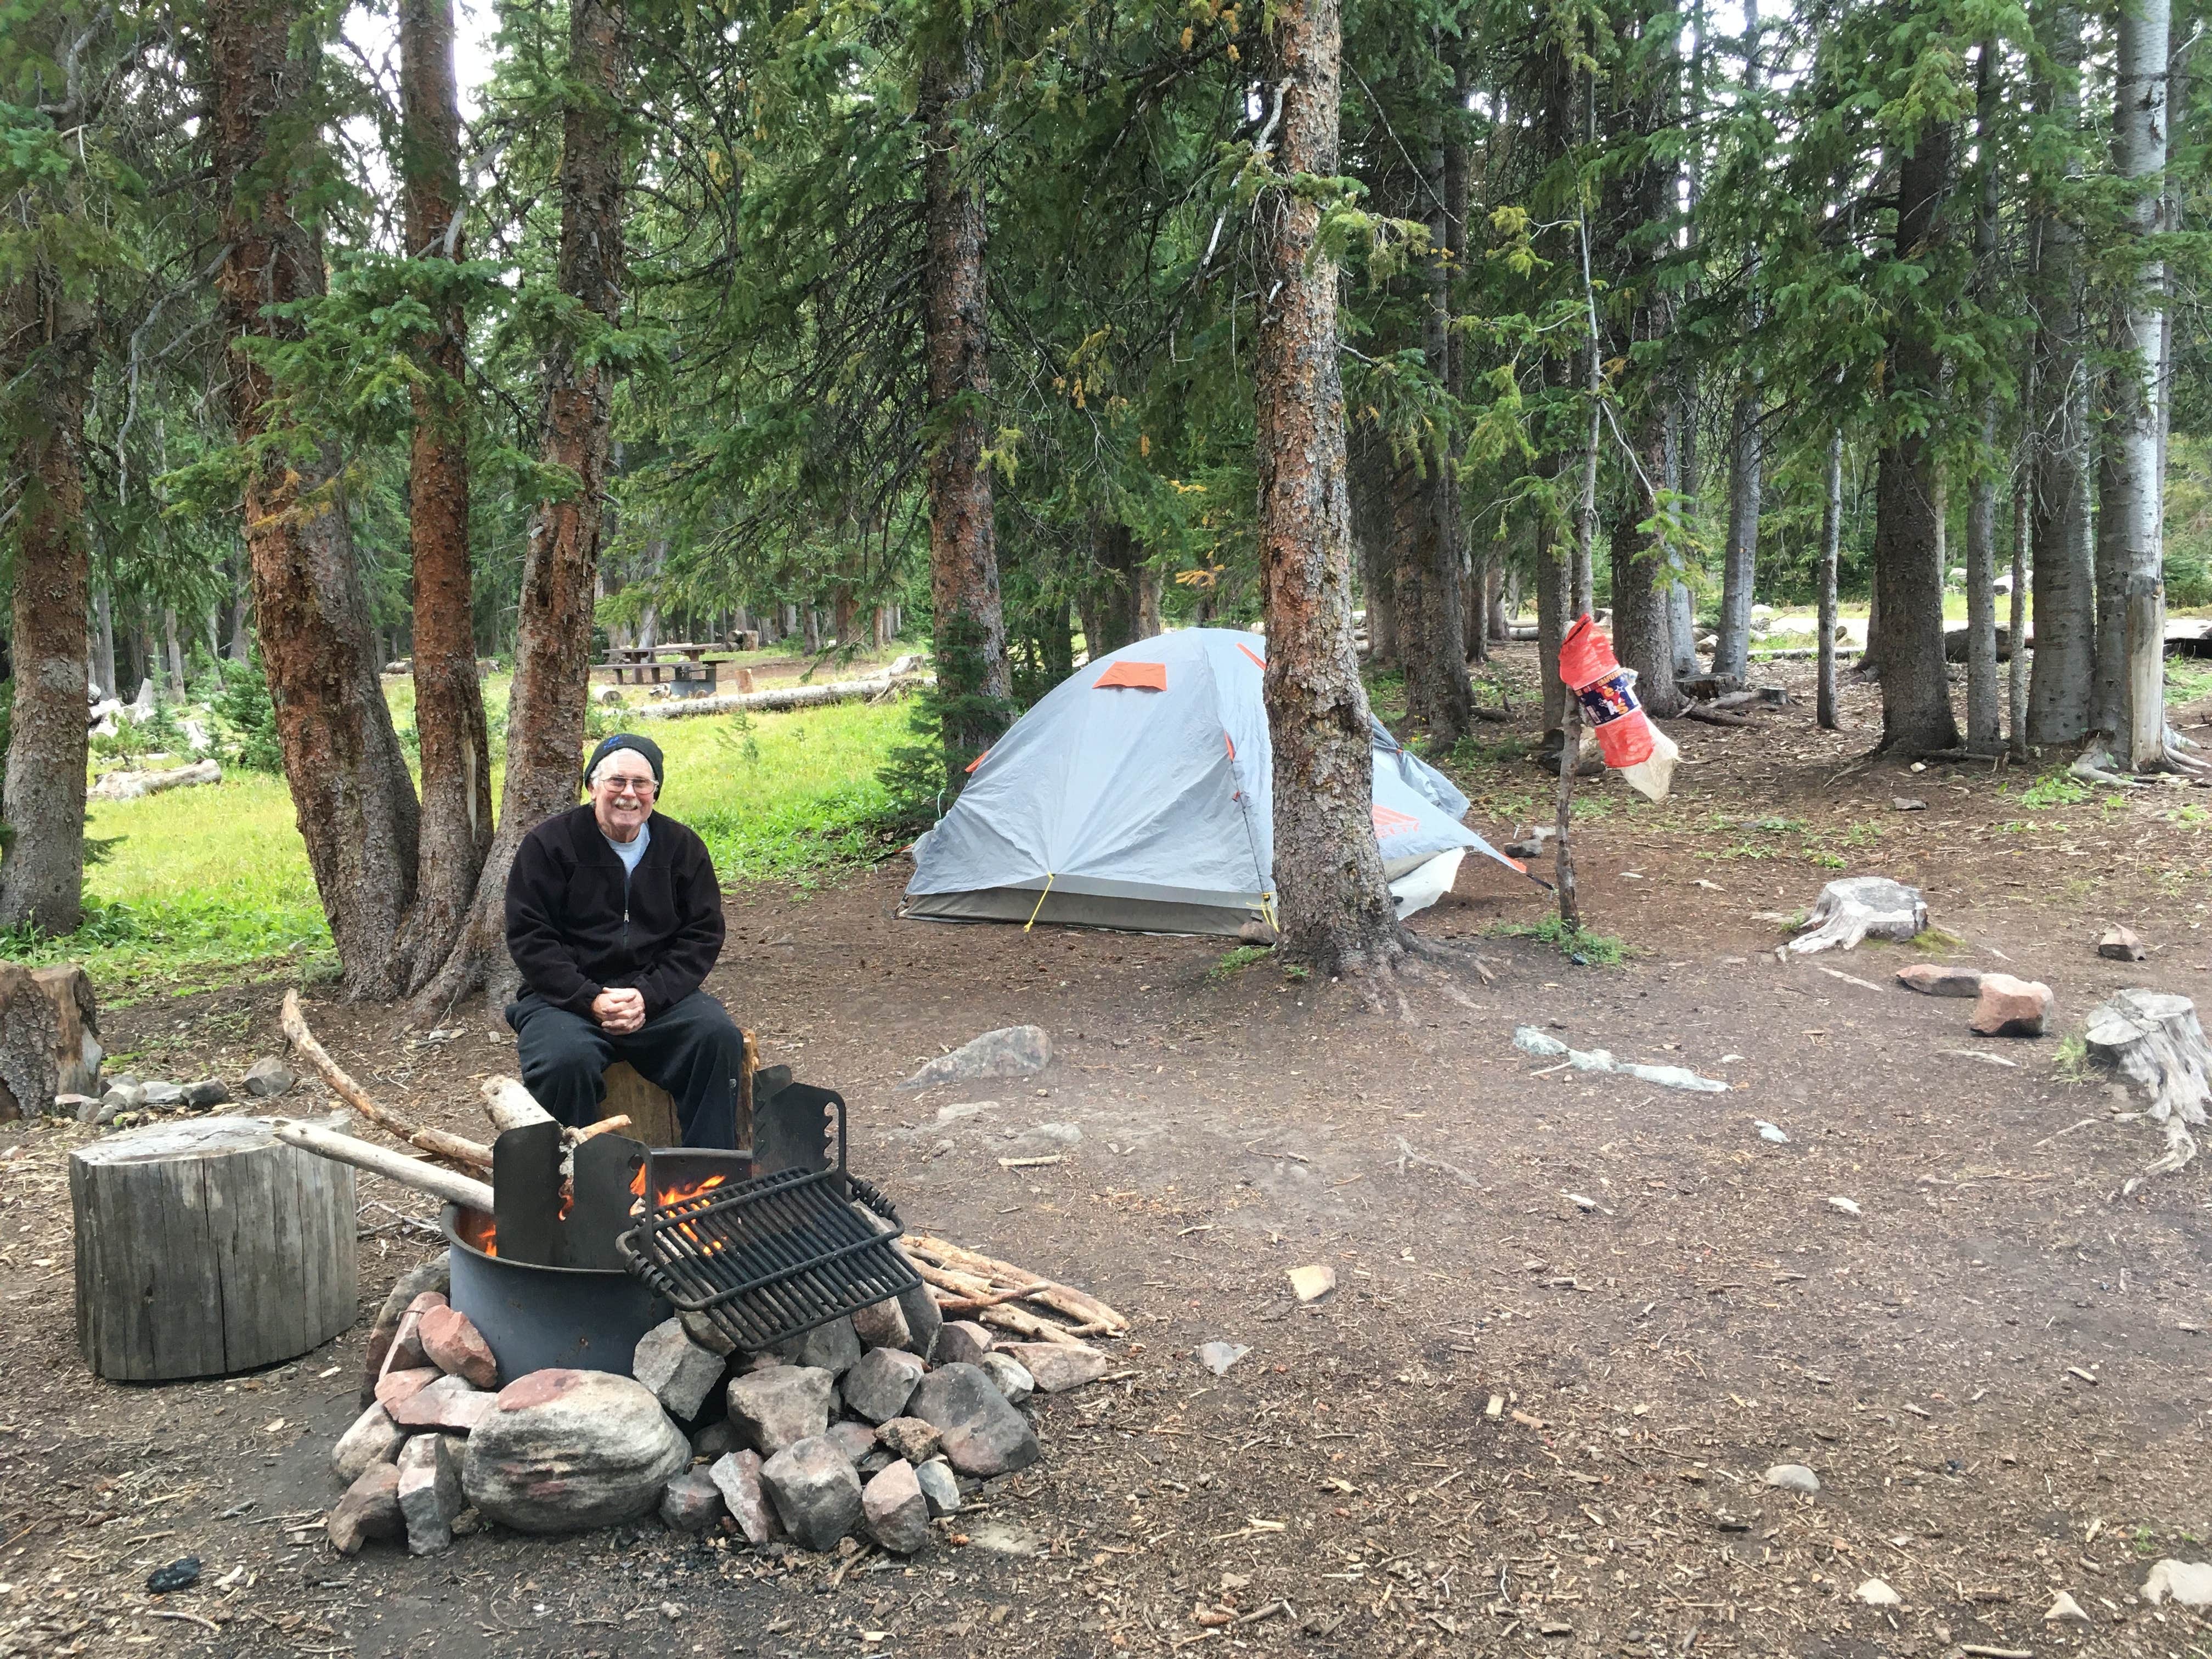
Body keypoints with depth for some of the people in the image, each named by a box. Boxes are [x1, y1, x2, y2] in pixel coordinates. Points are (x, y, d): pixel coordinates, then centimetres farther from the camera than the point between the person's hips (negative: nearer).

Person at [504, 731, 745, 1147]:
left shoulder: (683, 847, 8)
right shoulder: (549, 844, 1)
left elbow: (703, 936, 5)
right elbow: (529, 938, -4)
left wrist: (649, 996, -11)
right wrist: (592, 1000, -17)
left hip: (658, 997, 2)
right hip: (566, 998, -2)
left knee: (720, 1037, -25)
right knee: (565, 1059, -33)